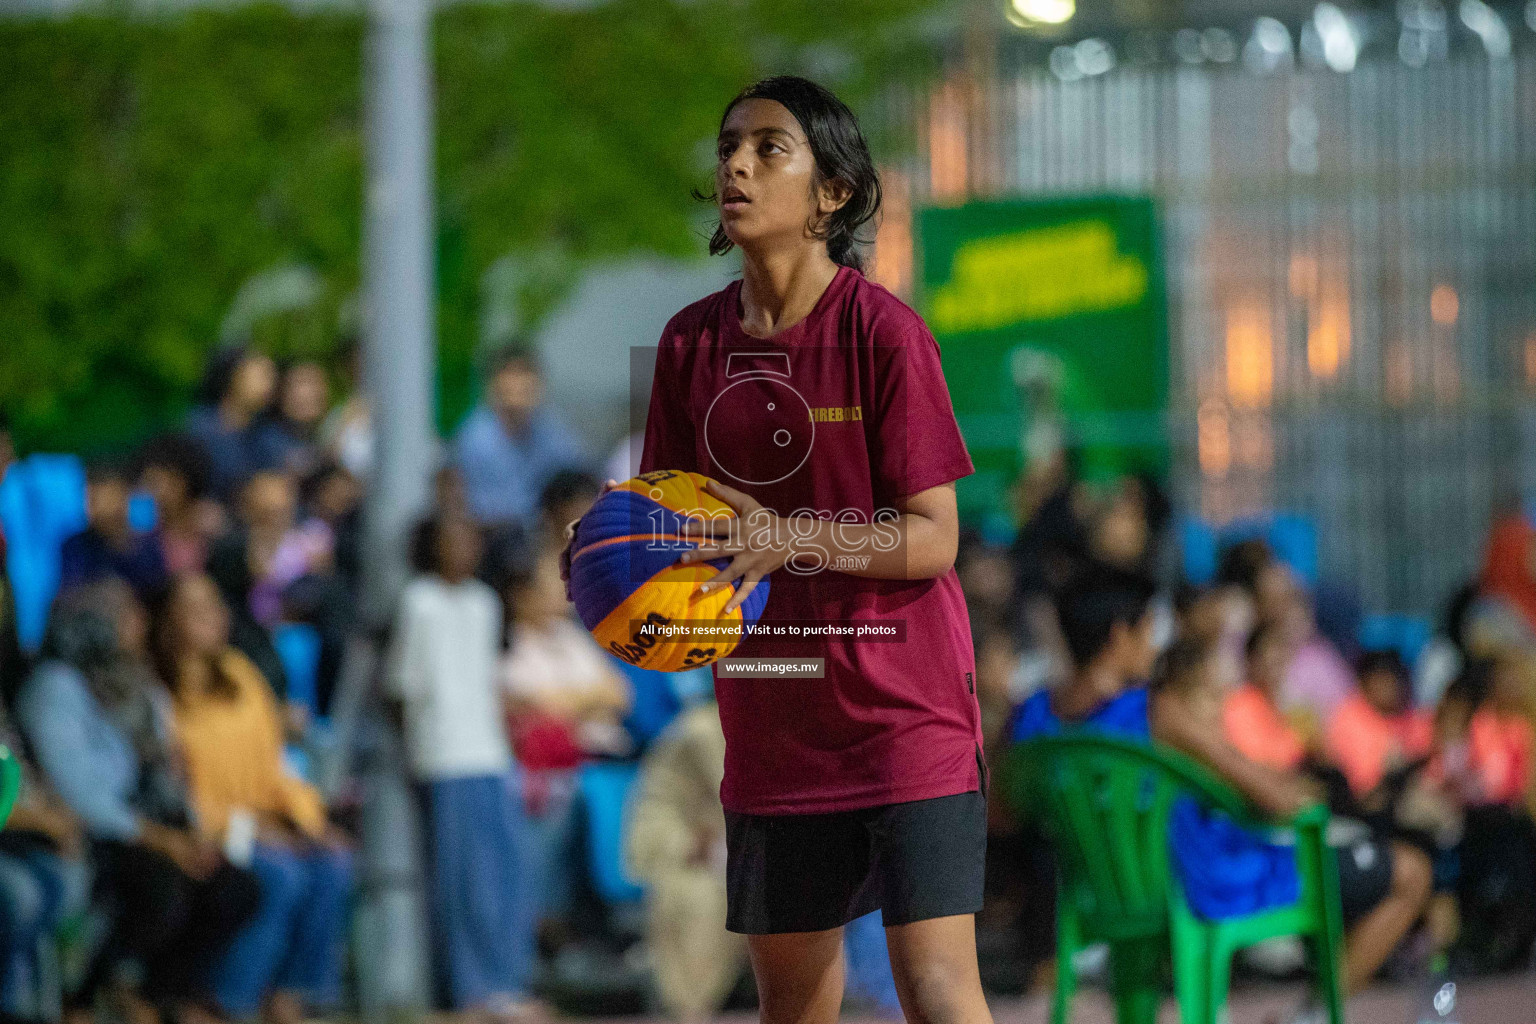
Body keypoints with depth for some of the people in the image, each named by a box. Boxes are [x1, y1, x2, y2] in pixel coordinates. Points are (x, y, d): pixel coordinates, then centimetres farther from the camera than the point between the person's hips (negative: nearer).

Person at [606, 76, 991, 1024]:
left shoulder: (882, 330, -11)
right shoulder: (694, 340, 5)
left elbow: (931, 537, -12)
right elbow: (673, 515, 13)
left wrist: (790, 537, -26)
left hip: (904, 705, -6)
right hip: (773, 722, 6)